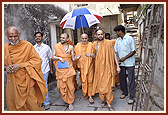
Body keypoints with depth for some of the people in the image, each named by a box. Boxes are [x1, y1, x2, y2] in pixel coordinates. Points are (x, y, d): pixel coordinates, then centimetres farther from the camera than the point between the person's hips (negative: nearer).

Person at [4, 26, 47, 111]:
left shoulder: (27, 45, -7)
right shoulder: (5, 48, 6)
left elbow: (37, 60, -10)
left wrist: (20, 65, -17)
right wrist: (5, 67, -7)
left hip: (25, 81, -4)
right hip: (11, 82, 4)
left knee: (30, 103, 3)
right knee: (12, 105, 14)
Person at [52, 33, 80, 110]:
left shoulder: (71, 47, 2)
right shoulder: (56, 46, 3)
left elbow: (73, 59, 3)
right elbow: (53, 57, 3)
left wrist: (76, 58, -18)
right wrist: (59, 58, -14)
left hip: (68, 69, -1)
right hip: (60, 69, 1)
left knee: (70, 85, 2)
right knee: (60, 85, 4)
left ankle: (70, 102, 19)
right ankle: (65, 98, 34)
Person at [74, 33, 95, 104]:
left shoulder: (90, 45, 0)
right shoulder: (77, 46, 5)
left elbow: (94, 55, -1)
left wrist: (90, 54, -23)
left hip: (89, 65, -1)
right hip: (82, 66, 1)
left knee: (90, 80, 0)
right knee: (83, 80, 6)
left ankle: (90, 96, 10)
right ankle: (85, 94, 25)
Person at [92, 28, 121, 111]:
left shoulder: (108, 43, -5)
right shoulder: (94, 44, 9)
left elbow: (113, 54, -4)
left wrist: (117, 66, -6)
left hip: (107, 67, -4)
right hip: (98, 67, 5)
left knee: (108, 85, -4)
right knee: (100, 84, 10)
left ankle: (109, 104, 9)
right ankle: (104, 99, 31)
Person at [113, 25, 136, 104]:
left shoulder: (130, 39, -6)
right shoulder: (118, 40, 11)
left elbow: (133, 51, -9)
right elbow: (116, 50, 14)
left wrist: (124, 58, -15)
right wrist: (118, 59, -4)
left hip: (129, 63, -5)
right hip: (121, 63, 6)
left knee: (131, 80, 1)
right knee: (122, 78, 13)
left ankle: (131, 97, 12)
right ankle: (124, 92, 31)